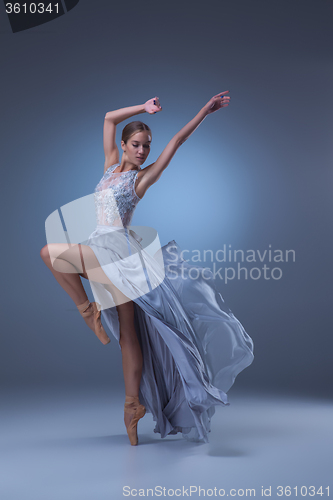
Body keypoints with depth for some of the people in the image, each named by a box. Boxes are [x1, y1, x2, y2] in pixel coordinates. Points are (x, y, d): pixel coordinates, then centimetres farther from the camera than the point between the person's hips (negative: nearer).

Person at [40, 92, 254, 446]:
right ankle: (133, 403, 10)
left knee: (49, 252, -16)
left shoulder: (142, 176, 2)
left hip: (117, 248, -5)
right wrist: (144, 109, 15)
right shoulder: (111, 165, 15)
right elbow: (109, 118, 18)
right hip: (103, 253, 5)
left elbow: (177, 141, -1)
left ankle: (86, 307, -3)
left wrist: (205, 111, -2)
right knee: (127, 333, 5)